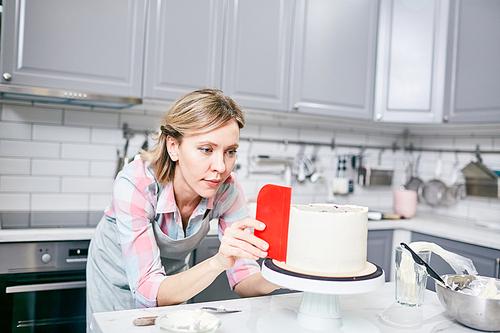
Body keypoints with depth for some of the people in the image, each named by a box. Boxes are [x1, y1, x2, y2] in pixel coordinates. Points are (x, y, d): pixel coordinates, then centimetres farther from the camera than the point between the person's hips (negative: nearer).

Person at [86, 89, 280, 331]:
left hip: (174, 272, 3)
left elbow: (242, 280, -22)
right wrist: (217, 263, -53)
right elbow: (147, 290, -39)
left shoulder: (227, 189, -26)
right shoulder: (134, 184, -37)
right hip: (117, 273, -2)